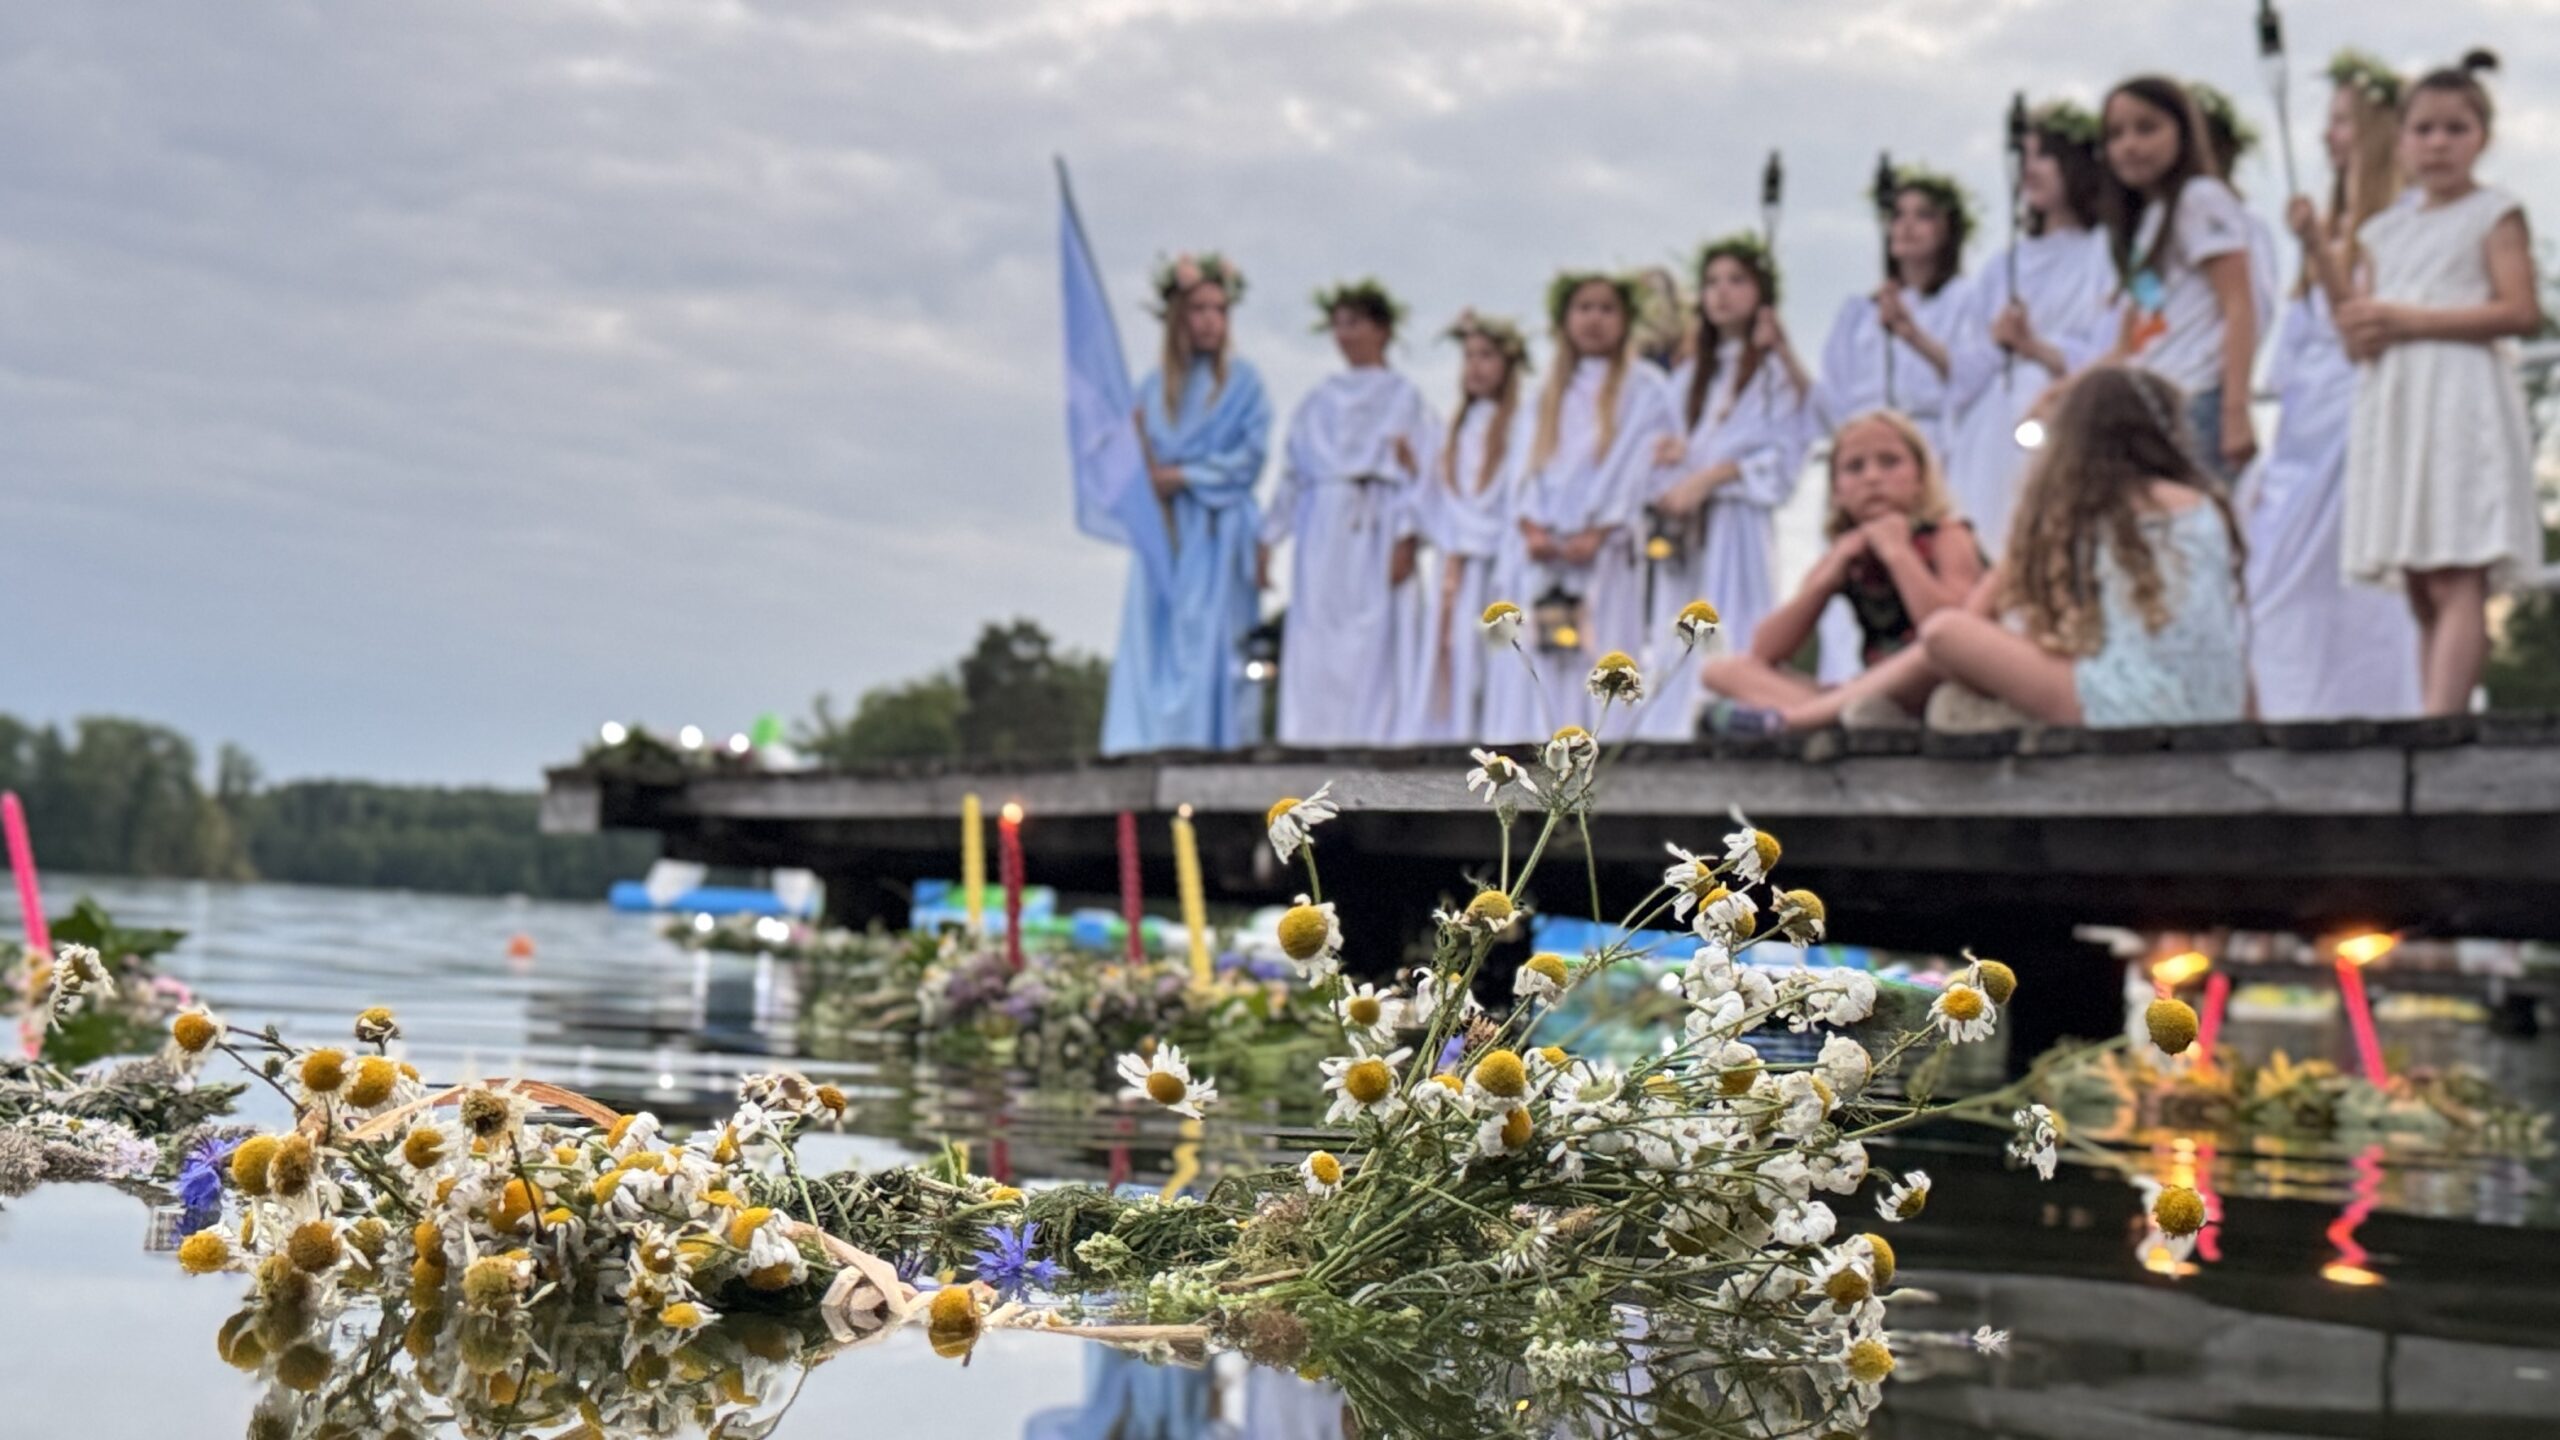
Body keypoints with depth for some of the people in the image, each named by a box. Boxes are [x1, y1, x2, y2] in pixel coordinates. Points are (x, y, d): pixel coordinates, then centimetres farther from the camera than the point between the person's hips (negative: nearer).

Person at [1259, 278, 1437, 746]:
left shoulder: (1402, 396, 6)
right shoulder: (1319, 402, 20)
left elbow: (1420, 468, -3)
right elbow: (1292, 472, 19)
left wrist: (1406, 537, -15)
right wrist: (1268, 540, 11)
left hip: (1374, 529, -4)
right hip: (1320, 535, 5)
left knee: (1376, 644, -9)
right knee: (1313, 650, -1)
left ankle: (1374, 734, -10)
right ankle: (1318, 738, 0)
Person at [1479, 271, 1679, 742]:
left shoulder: (1644, 388, 7)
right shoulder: (1551, 393, 22)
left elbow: (1637, 463, -3)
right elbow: (1532, 469, 15)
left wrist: (1596, 533, -13)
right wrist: (1531, 527, -4)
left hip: (1604, 550, -4)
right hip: (1540, 553, 4)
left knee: (1596, 663, -11)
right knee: (1531, 664, -4)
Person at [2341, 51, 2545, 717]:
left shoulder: (2494, 214, 3)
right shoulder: (2388, 229, 20)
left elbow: (2521, 311, -10)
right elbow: (2363, 334, 21)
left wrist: (2411, 320, -12)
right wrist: (2360, 330, -4)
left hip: (2461, 402, -6)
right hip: (2393, 406, 6)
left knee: (2456, 580, -15)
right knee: (2421, 590, 3)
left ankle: (2441, 715, -24)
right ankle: (2437, 720, 3)